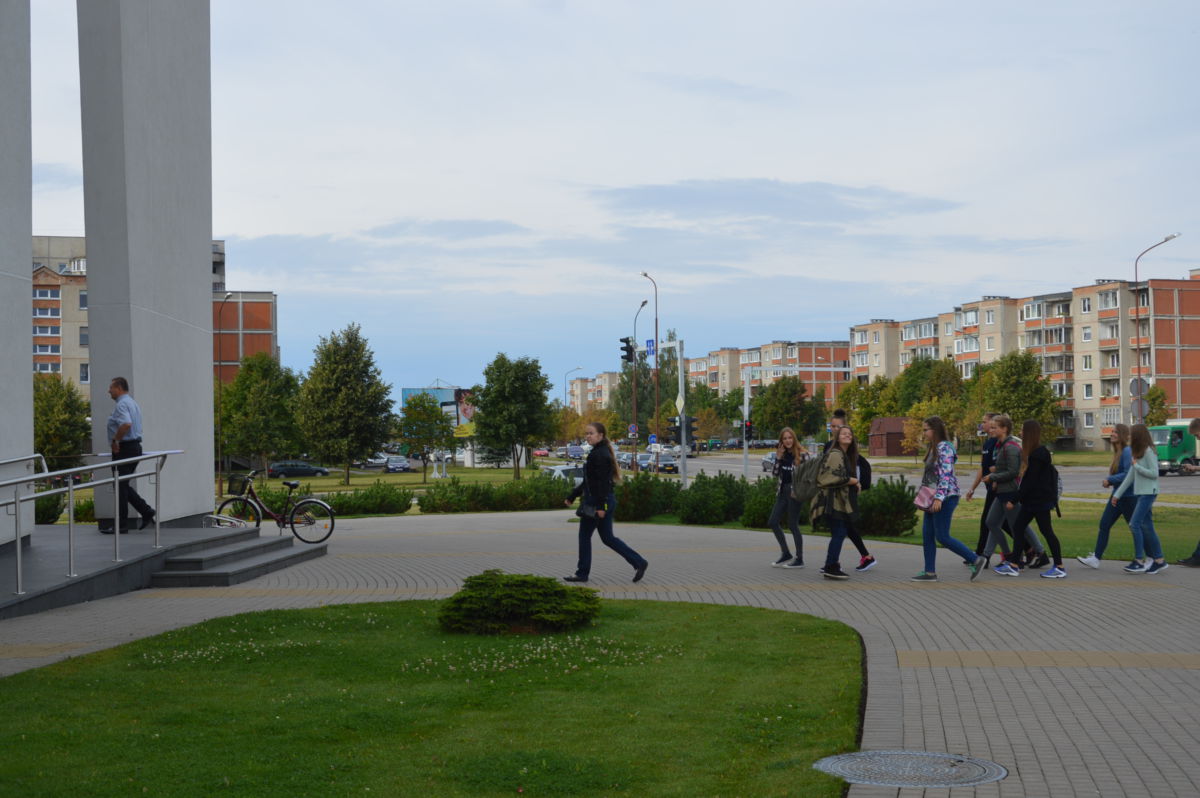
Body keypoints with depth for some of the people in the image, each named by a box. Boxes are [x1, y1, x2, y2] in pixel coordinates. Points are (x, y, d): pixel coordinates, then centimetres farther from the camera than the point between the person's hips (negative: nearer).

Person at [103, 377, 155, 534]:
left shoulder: (121, 404, -15)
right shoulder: (133, 403, 18)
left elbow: (126, 424, -32)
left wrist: (115, 440, -21)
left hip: (124, 449, -10)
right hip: (135, 446, 10)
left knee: (121, 487, -4)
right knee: (124, 485, 16)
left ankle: (119, 525, 0)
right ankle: (146, 511, 7)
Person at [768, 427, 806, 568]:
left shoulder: (801, 454, -9)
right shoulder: (782, 454, 9)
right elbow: (775, 474, 8)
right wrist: (778, 459, -4)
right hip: (782, 491, 7)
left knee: (793, 524, -3)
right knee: (773, 523, 6)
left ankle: (799, 559, 6)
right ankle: (785, 554, 18)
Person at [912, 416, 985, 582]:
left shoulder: (944, 448, -15)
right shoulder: (933, 448, 15)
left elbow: (945, 474, -22)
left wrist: (939, 498, -26)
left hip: (945, 498, -10)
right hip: (934, 498, 10)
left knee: (942, 536, -8)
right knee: (927, 535, 7)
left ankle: (976, 559, -1)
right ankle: (930, 572, 10)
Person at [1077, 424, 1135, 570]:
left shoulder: (1127, 452, -16)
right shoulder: (1117, 452, 12)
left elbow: (1128, 474, -23)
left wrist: (1110, 480, -16)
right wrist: (1109, 482, 5)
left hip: (1128, 496, -9)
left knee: (1135, 527, 1)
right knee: (1104, 525, 5)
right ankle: (1096, 558, 7)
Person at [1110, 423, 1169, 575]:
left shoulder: (1149, 452, -10)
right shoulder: (1137, 453, 17)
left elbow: (1154, 474, -15)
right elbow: (1130, 477, 19)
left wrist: (1137, 466, -10)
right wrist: (1117, 494, 18)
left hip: (1148, 493, -9)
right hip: (1140, 493, 9)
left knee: (1135, 524, -14)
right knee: (1146, 527, 7)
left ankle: (1139, 561, -11)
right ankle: (1159, 561, 11)